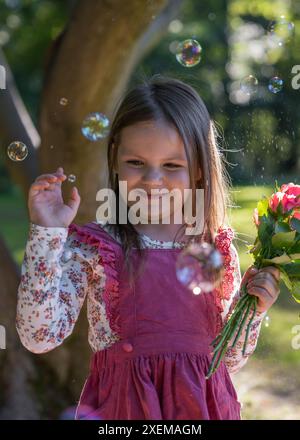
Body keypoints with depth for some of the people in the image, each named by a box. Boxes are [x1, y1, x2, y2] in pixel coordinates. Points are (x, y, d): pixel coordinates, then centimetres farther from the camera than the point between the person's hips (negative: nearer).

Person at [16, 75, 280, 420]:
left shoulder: (218, 250, -2)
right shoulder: (92, 247, -9)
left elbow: (229, 361, 7)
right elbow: (40, 337, -20)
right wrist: (47, 235, -23)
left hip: (202, 404, 2)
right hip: (121, 404, -2)